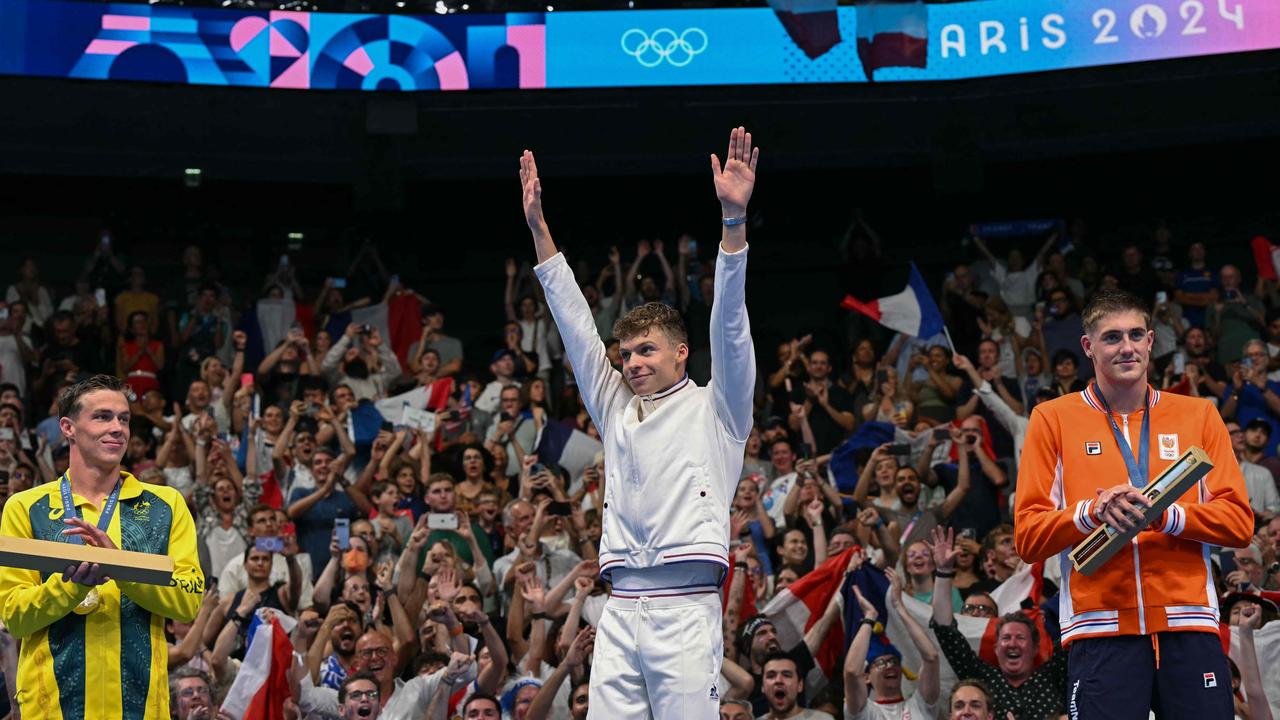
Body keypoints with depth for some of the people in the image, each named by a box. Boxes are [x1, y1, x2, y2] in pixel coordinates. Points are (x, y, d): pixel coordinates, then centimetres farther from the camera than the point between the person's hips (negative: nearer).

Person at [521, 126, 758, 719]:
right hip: (620, 609, 5)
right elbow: (574, 322, 20)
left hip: (685, 608, -5)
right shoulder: (616, 410, 21)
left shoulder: (713, 409, 9)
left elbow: (729, 326, -3)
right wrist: (538, 227, 18)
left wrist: (733, 220, -14)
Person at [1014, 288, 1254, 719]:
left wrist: (1165, 515, -11)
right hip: (1101, 630, -1)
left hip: (1189, 623, 2)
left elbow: (1239, 522, 6)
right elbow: (1028, 537, 5)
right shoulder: (1053, 419, 8)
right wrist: (1092, 512, -13)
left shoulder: (1198, 415, 13)